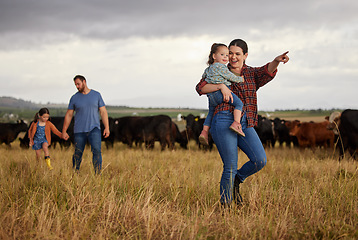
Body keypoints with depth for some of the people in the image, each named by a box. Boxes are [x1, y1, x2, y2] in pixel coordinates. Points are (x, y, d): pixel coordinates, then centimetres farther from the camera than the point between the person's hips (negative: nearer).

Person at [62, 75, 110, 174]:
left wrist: (107, 127, -2)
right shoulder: (74, 98, 6)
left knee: (96, 151, -17)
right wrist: (64, 131, 6)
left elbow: (103, 112, 6)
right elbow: (69, 115, 9)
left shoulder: (96, 95, 5)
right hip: (79, 131, 1)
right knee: (78, 154, 4)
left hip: (94, 129, -1)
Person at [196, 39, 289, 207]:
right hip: (224, 122, -3)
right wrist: (221, 86, -17)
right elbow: (200, 88, -1)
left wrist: (276, 61, -29)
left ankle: (236, 180, 16)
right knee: (230, 167, -7)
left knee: (260, 160, -11)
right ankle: (225, 205, 7)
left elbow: (267, 72, -7)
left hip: (245, 124, 3)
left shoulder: (252, 73, 16)